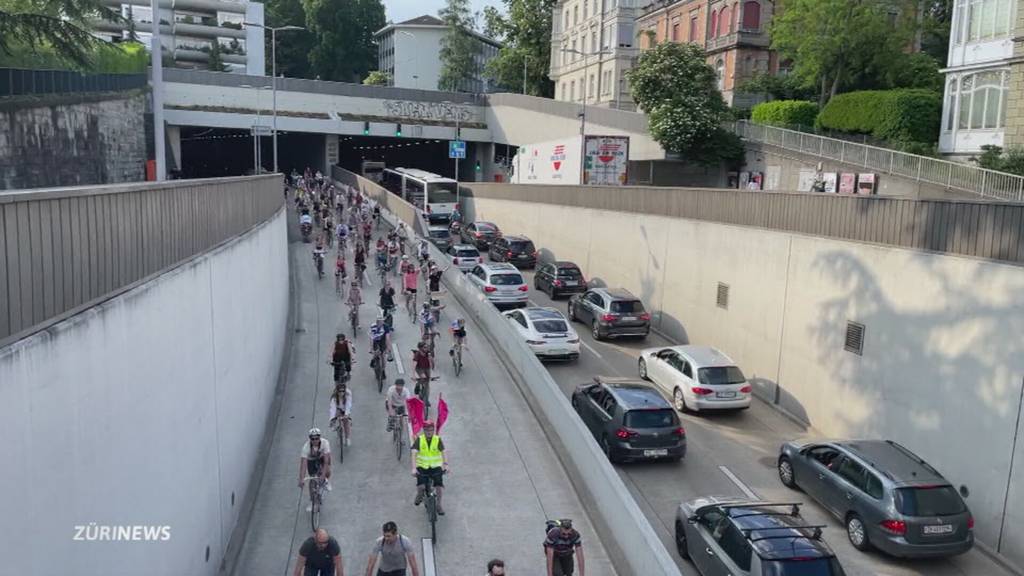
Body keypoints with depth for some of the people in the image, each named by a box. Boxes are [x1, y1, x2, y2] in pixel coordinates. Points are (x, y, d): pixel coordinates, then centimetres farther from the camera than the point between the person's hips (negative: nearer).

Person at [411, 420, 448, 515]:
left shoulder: (438, 439, -5)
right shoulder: (419, 439, -7)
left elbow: (443, 452, -15)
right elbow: (414, 453, -16)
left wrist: (445, 464, -32)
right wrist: (414, 468, -29)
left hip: (435, 467, 1)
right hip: (422, 467, 0)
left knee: (439, 485, -18)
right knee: (420, 486, -21)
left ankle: (439, 504, 8)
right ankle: (419, 495, 17)